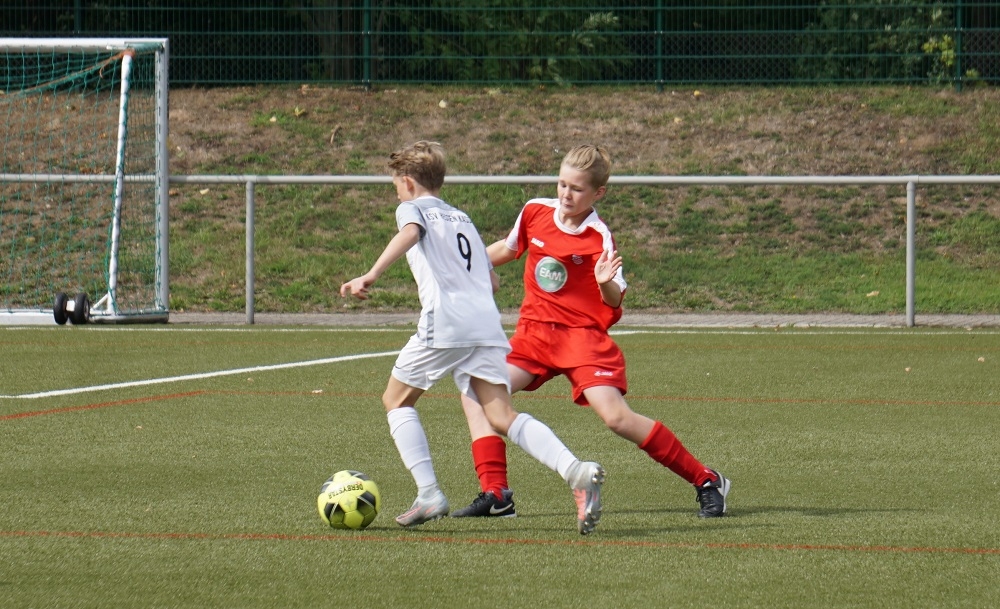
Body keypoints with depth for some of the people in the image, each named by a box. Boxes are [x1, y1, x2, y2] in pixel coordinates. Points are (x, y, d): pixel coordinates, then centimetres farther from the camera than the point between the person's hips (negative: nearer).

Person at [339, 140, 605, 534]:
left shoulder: (413, 209, 11)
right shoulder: (463, 219, 31)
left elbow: (410, 233, -14)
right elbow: (492, 279, 31)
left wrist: (370, 276, -26)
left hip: (443, 325, -6)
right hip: (488, 324, 6)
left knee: (396, 400, 15)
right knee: (502, 417, -3)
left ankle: (429, 494, 1)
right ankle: (576, 472, -27)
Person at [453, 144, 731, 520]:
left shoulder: (598, 238, -14)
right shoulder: (535, 211, 1)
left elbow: (615, 302, -18)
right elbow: (509, 248, 22)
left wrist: (606, 283, -39)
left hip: (583, 335, -6)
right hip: (534, 333, 6)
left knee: (616, 417, -19)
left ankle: (706, 482, -7)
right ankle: (494, 494, -9)